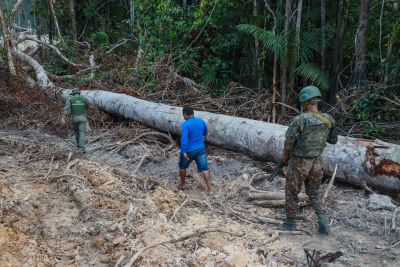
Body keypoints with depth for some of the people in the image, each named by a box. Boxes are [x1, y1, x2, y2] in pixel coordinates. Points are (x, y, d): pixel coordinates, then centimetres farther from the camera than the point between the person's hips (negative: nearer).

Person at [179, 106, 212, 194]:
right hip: (200, 149, 4)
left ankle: (182, 184, 35)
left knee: (182, 167, 20)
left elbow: (184, 138, -27)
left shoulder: (186, 124, -18)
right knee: (204, 169, 7)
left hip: (189, 151, -4)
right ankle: (209, 189, 4)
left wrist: (184, 152, -25)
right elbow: (206, 132, 17)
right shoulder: (201, 121, 0)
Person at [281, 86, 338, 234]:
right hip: (316, 162, 5)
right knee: (314, 194, 22)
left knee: (292, 194, 14)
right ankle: (323, 223, 12)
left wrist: (285, 158, 2)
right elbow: (333, 140, 9)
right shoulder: (328, 120, -5)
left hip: (299, 163, -5)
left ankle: (290, 224, 25)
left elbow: (289, 143, -16)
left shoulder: (300, 120, -21)